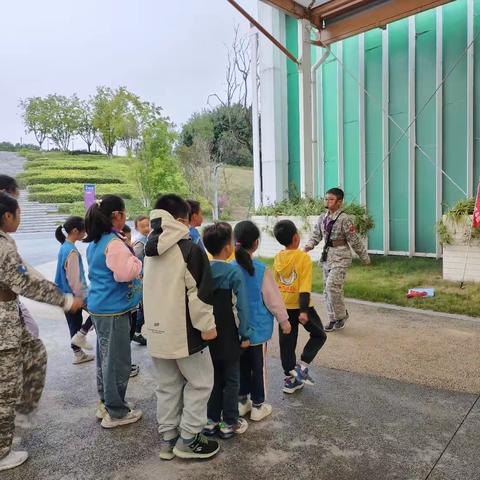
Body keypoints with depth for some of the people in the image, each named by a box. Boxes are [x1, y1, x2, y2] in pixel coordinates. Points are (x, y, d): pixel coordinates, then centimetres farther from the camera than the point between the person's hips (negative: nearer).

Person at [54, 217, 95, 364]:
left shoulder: (64, 247, 7)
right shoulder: (72, 251, -22)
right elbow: (75, 280, -22)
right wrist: (82, 298, -14)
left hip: (67, 295, 9)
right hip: (74, 294, -9)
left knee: (75, 323, 17)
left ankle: (78, 354, 28)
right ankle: (81, 335, 6)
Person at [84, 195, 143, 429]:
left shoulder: (95, 242, 11)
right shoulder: (114, 243, -20)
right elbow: (125, 273, -28)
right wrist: (135, 258, -12)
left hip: (99, 307, 10)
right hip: (113, 311, -10)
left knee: (105, 358, 20)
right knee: (117, 362, 3)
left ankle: (105, 404, 34)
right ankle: (115, 413, 16)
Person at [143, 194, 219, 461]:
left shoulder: (150, 251, 8)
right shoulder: (189, 248, -15)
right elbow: (198, 292, -19)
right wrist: (207, 325, -11)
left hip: (156, 330, 7)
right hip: (183, 331, -7)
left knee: (167, 386, 18)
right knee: (200, 382, 10)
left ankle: (167, 438, 28)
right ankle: (188, 439, 16)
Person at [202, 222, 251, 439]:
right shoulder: (234, 272, -16)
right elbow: (241, 306, -15)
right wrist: (245, 334, -7)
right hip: (228, 336, -4)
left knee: (213, 377, 18)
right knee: (231, 379, 11)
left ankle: (211, 420, 26)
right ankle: (229, 423, 20)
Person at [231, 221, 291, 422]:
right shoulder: (262, 269, -18)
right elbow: (273, 298, -11)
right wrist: (284, 320, 4)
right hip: (257, 328, -3)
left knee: (241, 364, 18)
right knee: (258, 366, 11)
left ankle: (242, 401, 32)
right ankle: (258, 406, 24)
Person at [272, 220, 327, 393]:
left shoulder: (278, 258, 2)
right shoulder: (303, 257, -15)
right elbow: (305, 287, -19)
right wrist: (303, 310, -21)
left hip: (283, 306, 5)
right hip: (300, 306, -5)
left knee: (287, 342, 13)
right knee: (319, 335, 15)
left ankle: (290, 378, 20)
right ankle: (302, 366, 4)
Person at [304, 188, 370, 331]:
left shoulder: (344, 219, -13)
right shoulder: (322, 218, 7)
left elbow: (355, 240, -10)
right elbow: (316, 235, 13)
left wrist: (365, 258, -3)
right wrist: (309, 245, -8)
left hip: (340, 257, -7)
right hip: (326, 256, 7)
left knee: (332, 286, -17)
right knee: (328, 289, 10)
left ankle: (341, 315, 6)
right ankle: (333, 319, 23)